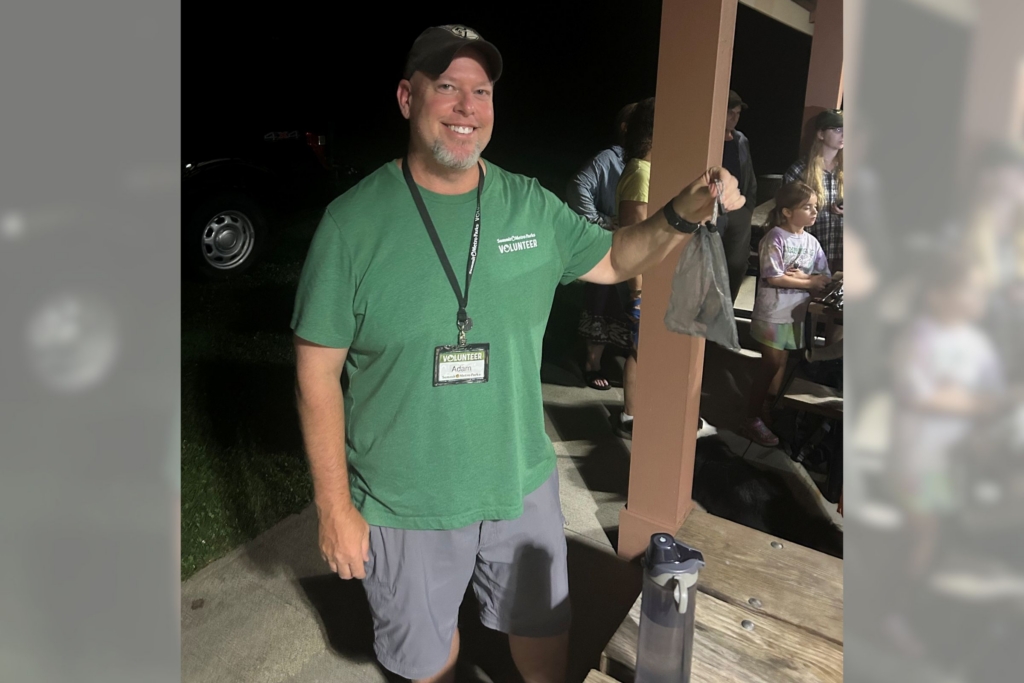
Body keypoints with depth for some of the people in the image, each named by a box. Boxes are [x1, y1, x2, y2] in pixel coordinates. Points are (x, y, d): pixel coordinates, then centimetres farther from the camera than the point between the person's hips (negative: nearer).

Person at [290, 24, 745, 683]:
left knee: (544, 629, 24)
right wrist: (335, 507, -9)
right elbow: (318, 373, -12)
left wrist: (685, 213, -9)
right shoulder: (353, 221, -15)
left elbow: (611, 259, 10)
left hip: (521, 483, 3)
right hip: (403, 503, -2)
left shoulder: (533, 206, -4)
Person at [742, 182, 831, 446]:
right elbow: (774, 278, -19)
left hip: (797, 314, 6)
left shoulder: (812, 242, 6)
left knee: (781, 366, 12)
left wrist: (800, 275, -16)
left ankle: (767, 415, 25)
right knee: (770, 366, -1)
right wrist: (810, 282, -12)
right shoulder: (775, 238, -13)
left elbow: (826, 278, 4)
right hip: (773, 313, -6)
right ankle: (752, 420, 10)